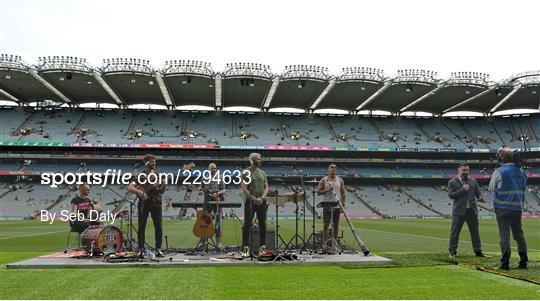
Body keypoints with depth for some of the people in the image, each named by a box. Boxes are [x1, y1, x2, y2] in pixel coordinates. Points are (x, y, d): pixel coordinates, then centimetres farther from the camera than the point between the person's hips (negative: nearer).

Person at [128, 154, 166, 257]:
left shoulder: (158, 175, 14)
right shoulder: (140, 175, 4)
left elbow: (161, 192, 10)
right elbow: (130, 188, -7)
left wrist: (163, 185, -9)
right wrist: (140, 192, -22)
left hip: (156, 202, 3)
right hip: (144, 203, -2)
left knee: (159, 226, -2)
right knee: (142, 226, -1)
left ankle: (158, 249, 6)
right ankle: (141, 249, 7)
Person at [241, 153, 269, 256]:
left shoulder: (262, 173, 14)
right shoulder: (246, 173, -1)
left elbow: (266, 187, 9)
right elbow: (244, 189, -8)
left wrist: (261, 198, -8)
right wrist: (254, 199, -16)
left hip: (262, 202, 5)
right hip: (250, 202, -5)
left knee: (263, 225, 4)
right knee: (247, 225, -4)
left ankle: (262, 247, 10)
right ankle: (246, 248, 0)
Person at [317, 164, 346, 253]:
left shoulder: (340, 180, 10)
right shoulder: (323, 180, 2)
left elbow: (343, 193, 11)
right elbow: (318, 192, 0)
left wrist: (343, 204, 0)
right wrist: (327, 190, -14)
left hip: (337, 206, 3)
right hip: (327, 206, -3)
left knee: (336, 225, 6)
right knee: (326, 225, -4)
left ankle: (334, 244, 14)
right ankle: (324, 244, 1)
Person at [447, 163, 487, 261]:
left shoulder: (473, 181, 13)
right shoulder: (452, 182, 1)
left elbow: (478, 193, 12)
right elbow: (451, 195, -9)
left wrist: (480, 198, -10)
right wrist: (462, 189, -14)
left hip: (472, 210, 4)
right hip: (459, 211, -4)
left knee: (475, 232, 10)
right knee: (455, 232, -1)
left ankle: (478, 251, 19)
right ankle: (452, 252, 6)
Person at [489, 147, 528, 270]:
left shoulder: (499, 172, -11)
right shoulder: (520, 171, 4)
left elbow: (491, 188, -2)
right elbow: (524, 188, 14)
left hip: (503, 208, -4)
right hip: (517, 207, 5)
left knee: (504, 235, -1)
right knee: (519, 234, 14)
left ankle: (505, 263, -1)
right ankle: (523, 261, 16)